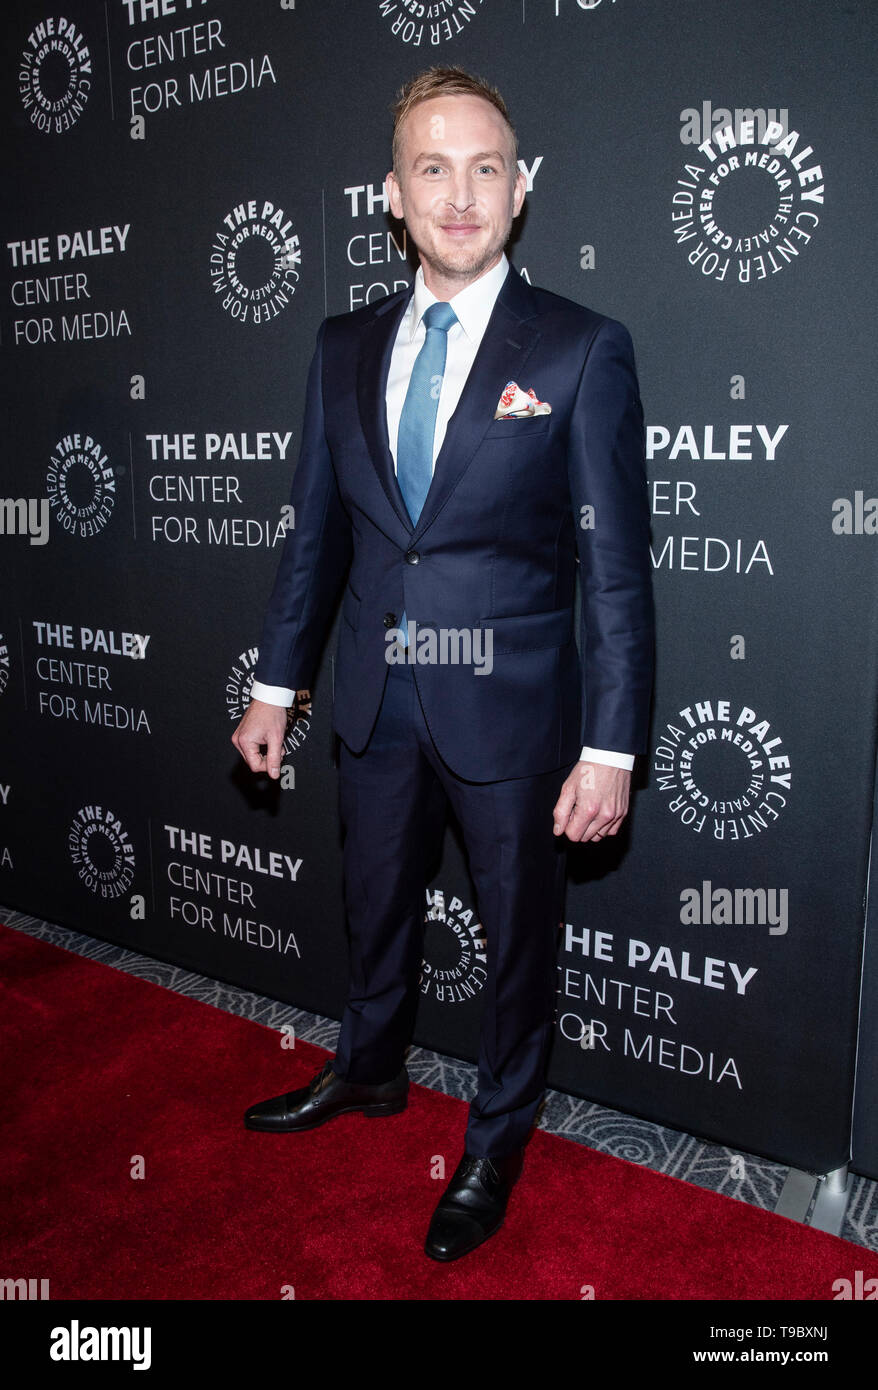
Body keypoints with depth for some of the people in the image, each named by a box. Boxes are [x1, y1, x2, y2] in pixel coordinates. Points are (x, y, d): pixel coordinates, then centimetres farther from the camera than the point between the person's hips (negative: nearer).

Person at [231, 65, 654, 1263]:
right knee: (377, 905, 23)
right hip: (377, 706, 4)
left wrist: (610, 750, -14)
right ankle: (369, 1071, 51)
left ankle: (496, 1143, 38)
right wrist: (274, 688, 9)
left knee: (519, 934, 14)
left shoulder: (582, 351, -9)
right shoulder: (345, 348, 4)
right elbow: (316, 530, 9)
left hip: (509, 711, -4)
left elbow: (617, 566, -11)